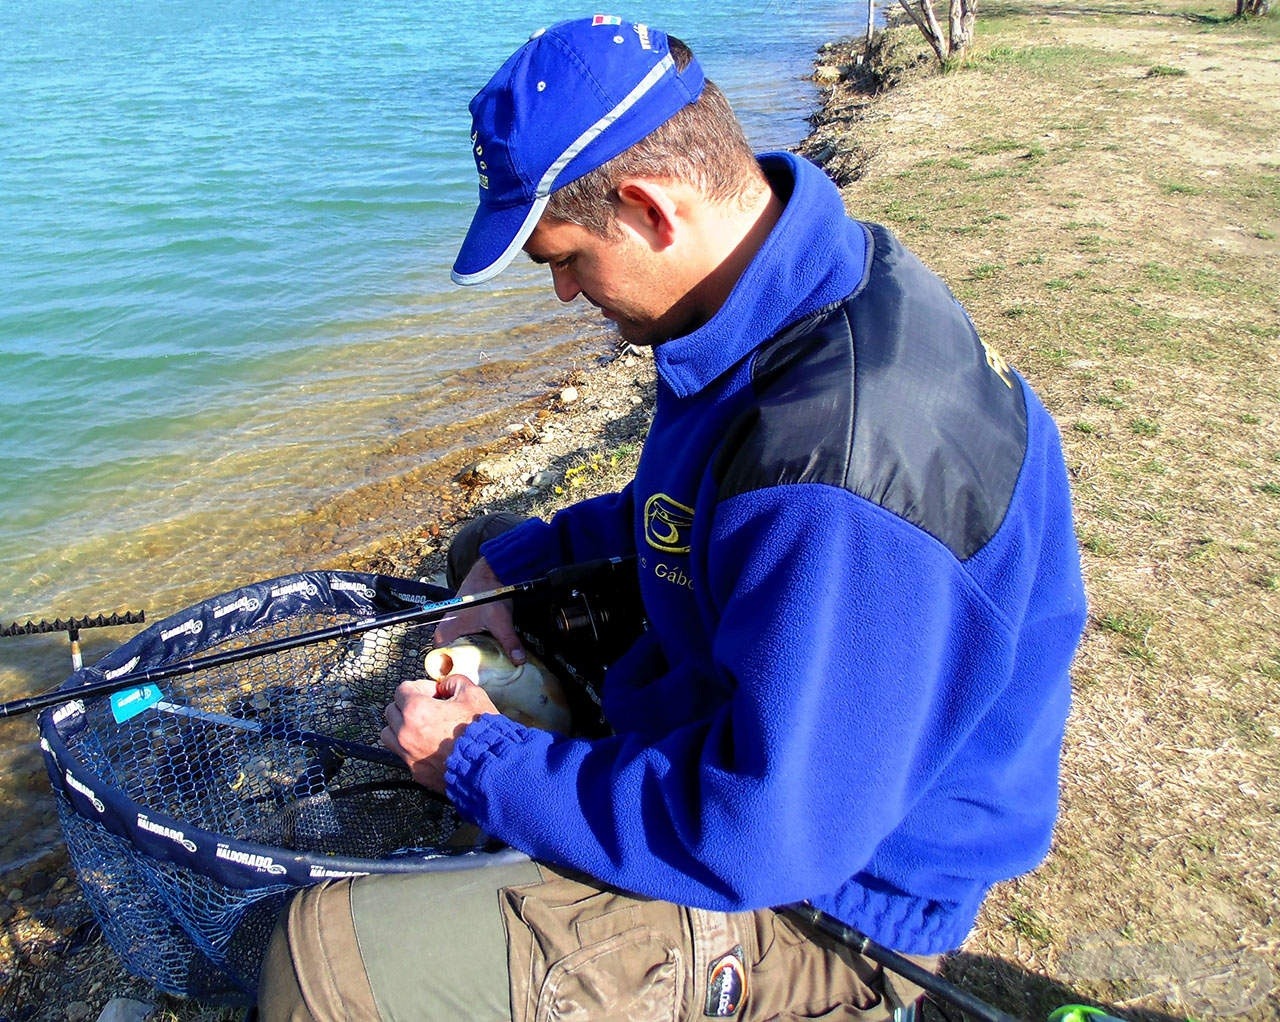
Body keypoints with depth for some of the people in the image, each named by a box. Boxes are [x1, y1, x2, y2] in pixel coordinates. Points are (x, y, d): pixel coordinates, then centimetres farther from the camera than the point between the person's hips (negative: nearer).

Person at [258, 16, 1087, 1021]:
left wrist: (478, 761, -19)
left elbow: (759, 846, -31)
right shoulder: (819, 286, -4)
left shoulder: (844, 459, -37)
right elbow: (691, 515, 13)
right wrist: (518, 559, 3)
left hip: (801, 901, -9)